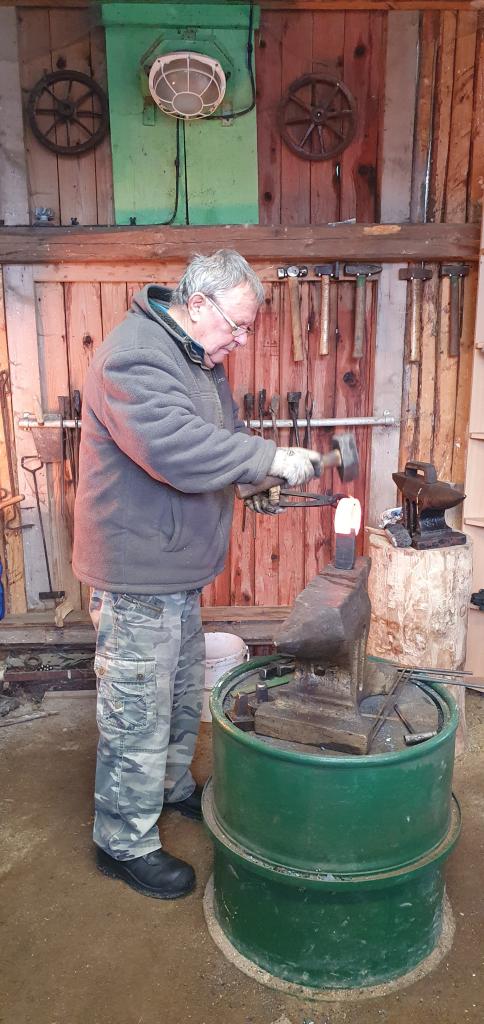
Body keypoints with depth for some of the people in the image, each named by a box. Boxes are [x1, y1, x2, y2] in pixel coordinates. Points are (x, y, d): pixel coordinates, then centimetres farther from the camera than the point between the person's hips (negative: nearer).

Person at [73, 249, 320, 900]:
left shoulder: (199, 360, 12)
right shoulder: (134, 356, -21)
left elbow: (221, 440, 21)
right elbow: (177, 448, -34)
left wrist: (264, 470, 3)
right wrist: (271, 459, -28)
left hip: (178, 569, 10)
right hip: (136, 576, -10)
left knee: (183, 693, 24)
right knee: (137, 716, 3)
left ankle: (174, 786, 46)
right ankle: (125, 844, 22)